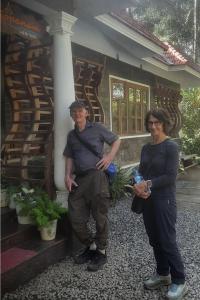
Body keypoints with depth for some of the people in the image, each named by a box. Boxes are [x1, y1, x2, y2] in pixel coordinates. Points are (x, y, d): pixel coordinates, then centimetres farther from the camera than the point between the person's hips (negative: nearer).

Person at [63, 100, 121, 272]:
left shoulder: (97, 128, 4)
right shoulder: (71, 135, 17)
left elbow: (116, 140, 10)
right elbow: (69, 157, 19)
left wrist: (110, 156, -6)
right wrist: (68, 176, 5)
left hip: (97, 176, -5)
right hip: (79, 179, 5)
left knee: (100, 217, 3)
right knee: (76, 218, 6)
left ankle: (101, 252, 20)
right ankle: (91, 246, 29)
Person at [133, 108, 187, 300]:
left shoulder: (171, 146, -11)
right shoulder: (146, 148, 9)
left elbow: (170, 177, -16)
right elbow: (141, 172, 9)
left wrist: (148, 184, -17)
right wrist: (139, 187, -10)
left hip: (164, 200, -7)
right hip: (147, 200, 7)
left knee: (167, 241, 0)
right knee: (154, 239, 15)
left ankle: (179, 282, 18)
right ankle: (162, 274, 34)